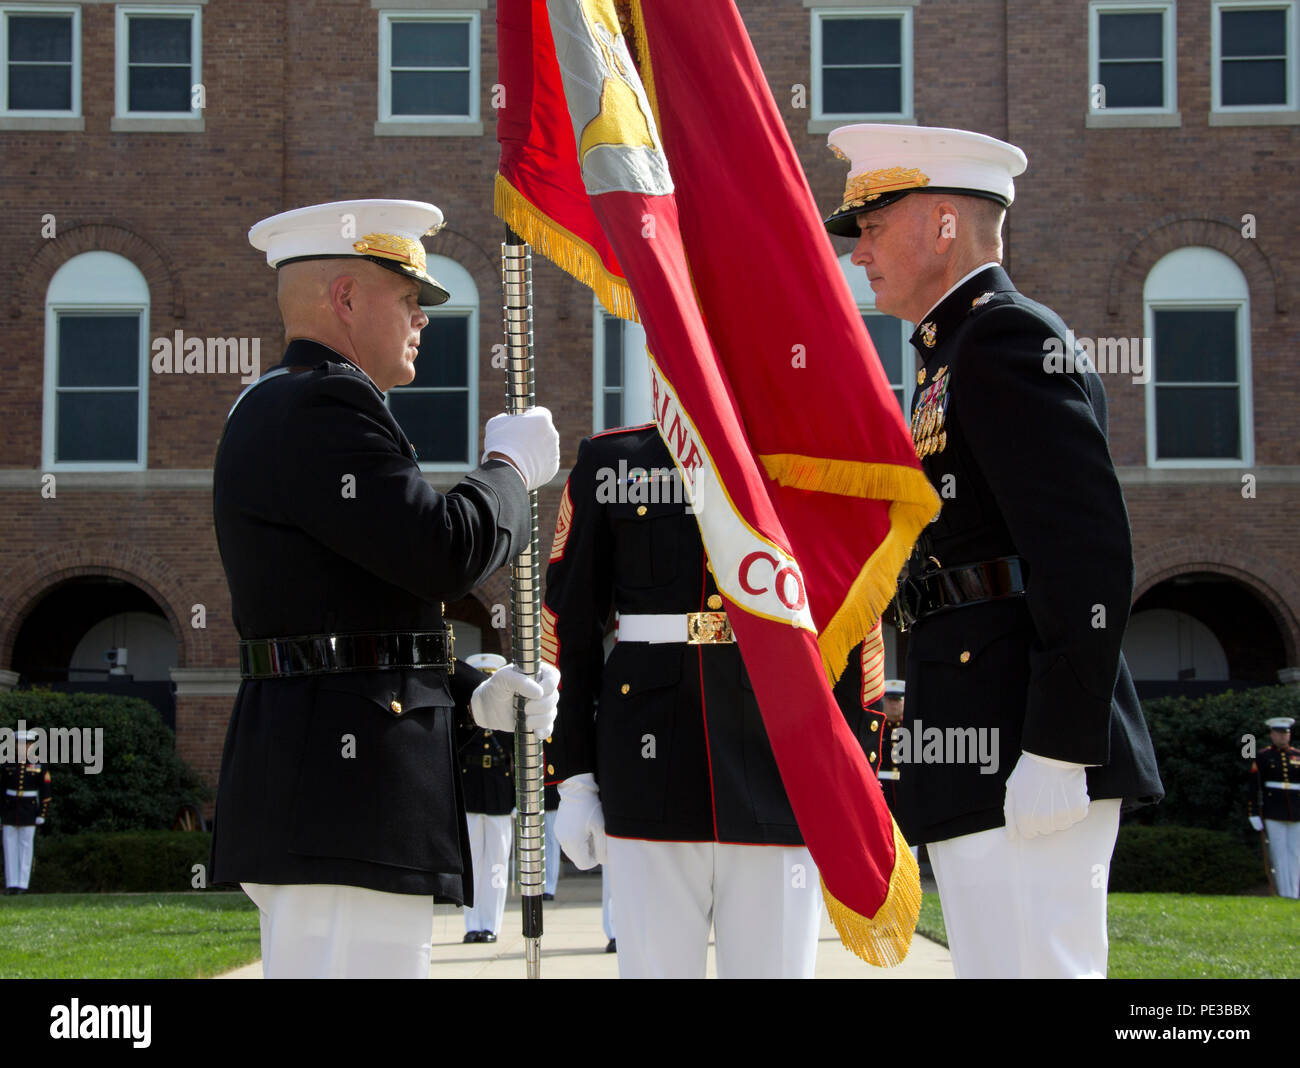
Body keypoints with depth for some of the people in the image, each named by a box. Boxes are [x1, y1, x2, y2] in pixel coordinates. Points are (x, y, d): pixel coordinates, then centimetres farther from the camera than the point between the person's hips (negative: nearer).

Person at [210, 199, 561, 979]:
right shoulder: (319, 405, -11)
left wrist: (474, 694, 14)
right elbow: (445, 552, -20)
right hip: (344, 794, -11)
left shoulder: (281, 410, 23)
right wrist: (510, 468, -1)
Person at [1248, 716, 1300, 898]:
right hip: (1273, 814, -3)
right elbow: (1254, 787, -1)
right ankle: (1284, 894, -3)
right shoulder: (1263, 757, 2)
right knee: (1279, 854, -4)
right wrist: (1254, 814, -6)